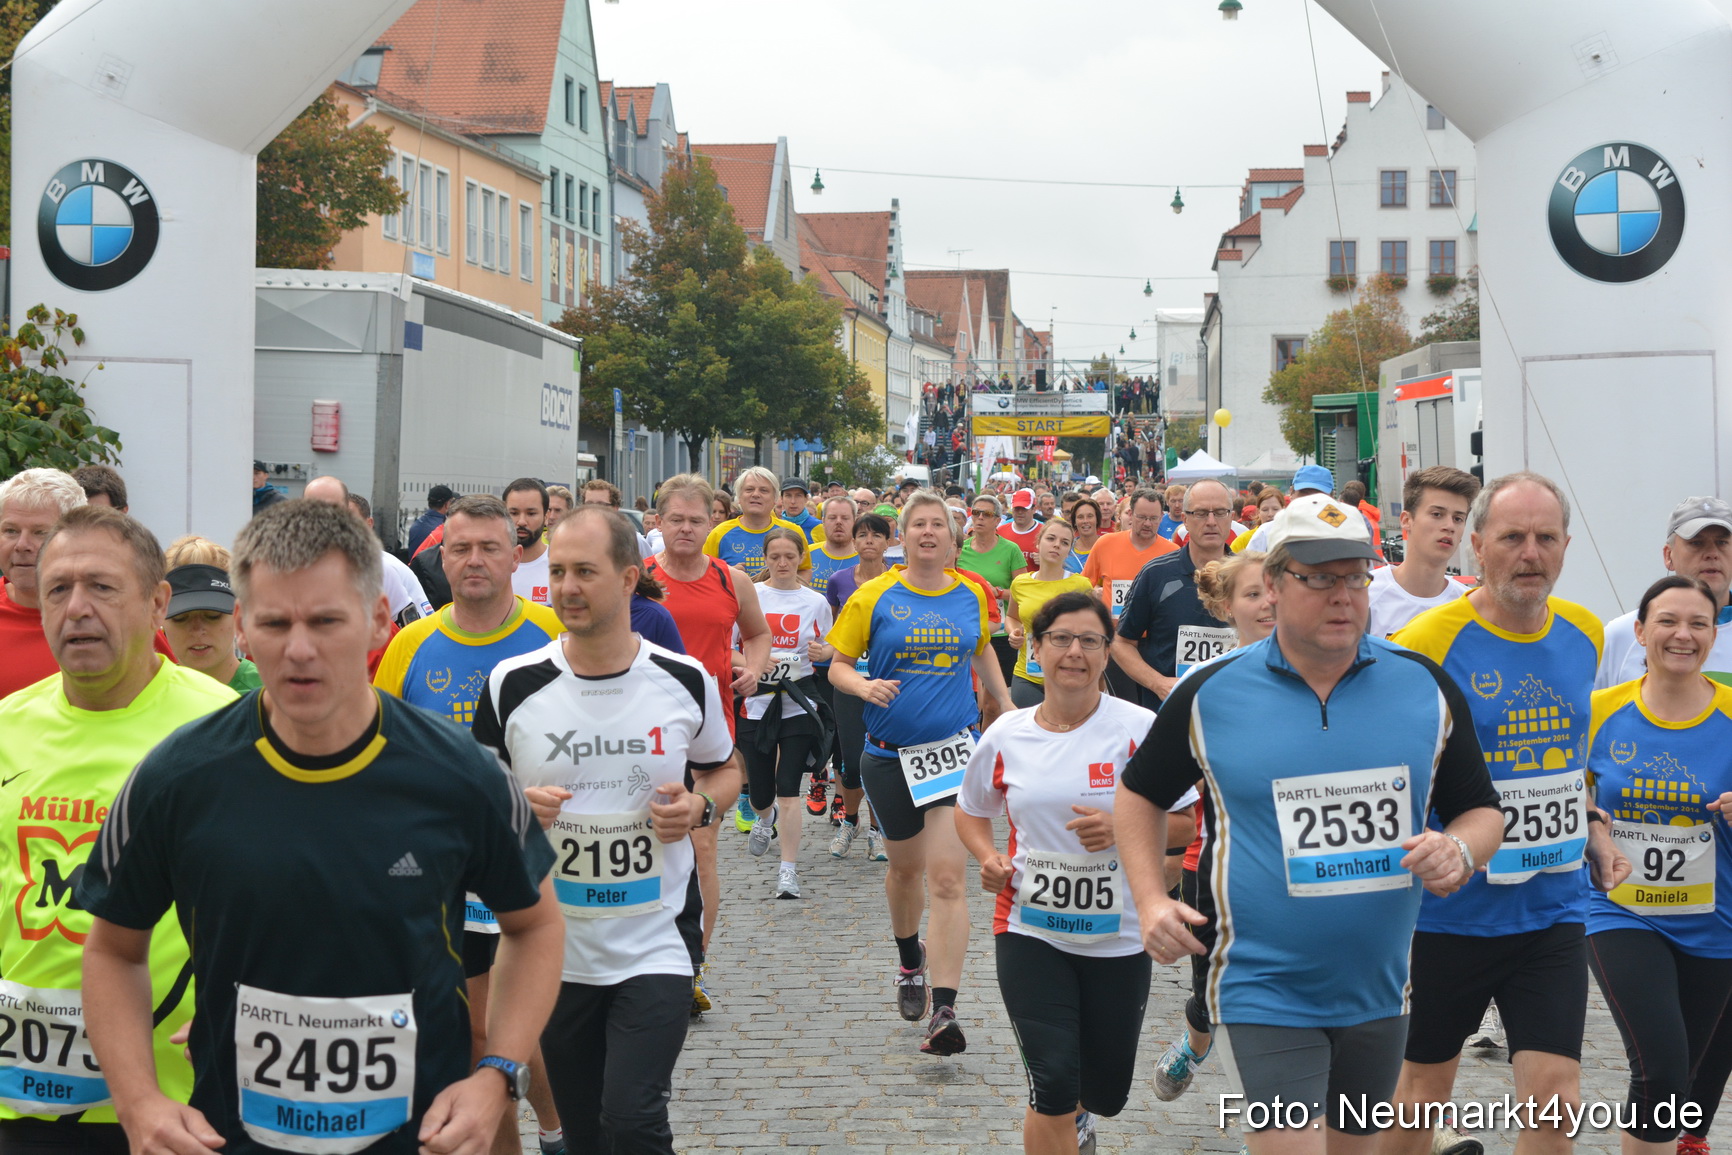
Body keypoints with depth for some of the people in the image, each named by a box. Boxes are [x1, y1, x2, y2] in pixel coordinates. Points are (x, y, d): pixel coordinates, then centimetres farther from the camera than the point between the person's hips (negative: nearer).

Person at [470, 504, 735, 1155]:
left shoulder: (685, 681, -4)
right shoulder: (513, 685, -5)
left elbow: (724, 768, 14)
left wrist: (698, 805, -7)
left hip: (653, 948, -1)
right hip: (554, 952, 2)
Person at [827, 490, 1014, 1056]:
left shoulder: (971, 596, 4)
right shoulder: (874, 596, -4)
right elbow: (837, 666, -1)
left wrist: (1003, 700, 23)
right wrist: (863, 686, -20)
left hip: (953, 747, 0)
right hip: (888, 753, 0)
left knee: (946, 877, -12)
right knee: (905, 865, 18)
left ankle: (944, 1011, -14)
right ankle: (910, 967, 46)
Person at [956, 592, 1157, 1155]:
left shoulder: (1138, 728, -9)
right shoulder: (1007, 735, 0)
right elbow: (970, 810, 16)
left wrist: (1122, 825, -24)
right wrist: (988, 859, -3)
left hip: (1118, 935, 0)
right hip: (1030, 929, 0)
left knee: (1107, 1093, 14)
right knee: (1053, 1083, -13)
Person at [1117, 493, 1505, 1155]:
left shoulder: (1425, 686, 0)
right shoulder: (1210, 693, -5)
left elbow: (1481, 810, 9)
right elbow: (1140, 794, 9)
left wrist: (1458, 851, -14)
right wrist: (1152, 902, -4)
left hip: (1380, 994, 4)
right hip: (1263, 994, -4)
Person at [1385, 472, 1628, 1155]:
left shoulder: (1584, 633, 3)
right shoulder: (1429, 642, -15)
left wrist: (1591, 833, 9)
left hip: (1553, 912, 4)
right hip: (1448, 912, -4)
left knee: (1556, 1099, -1)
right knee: (1424, 1086, 11)